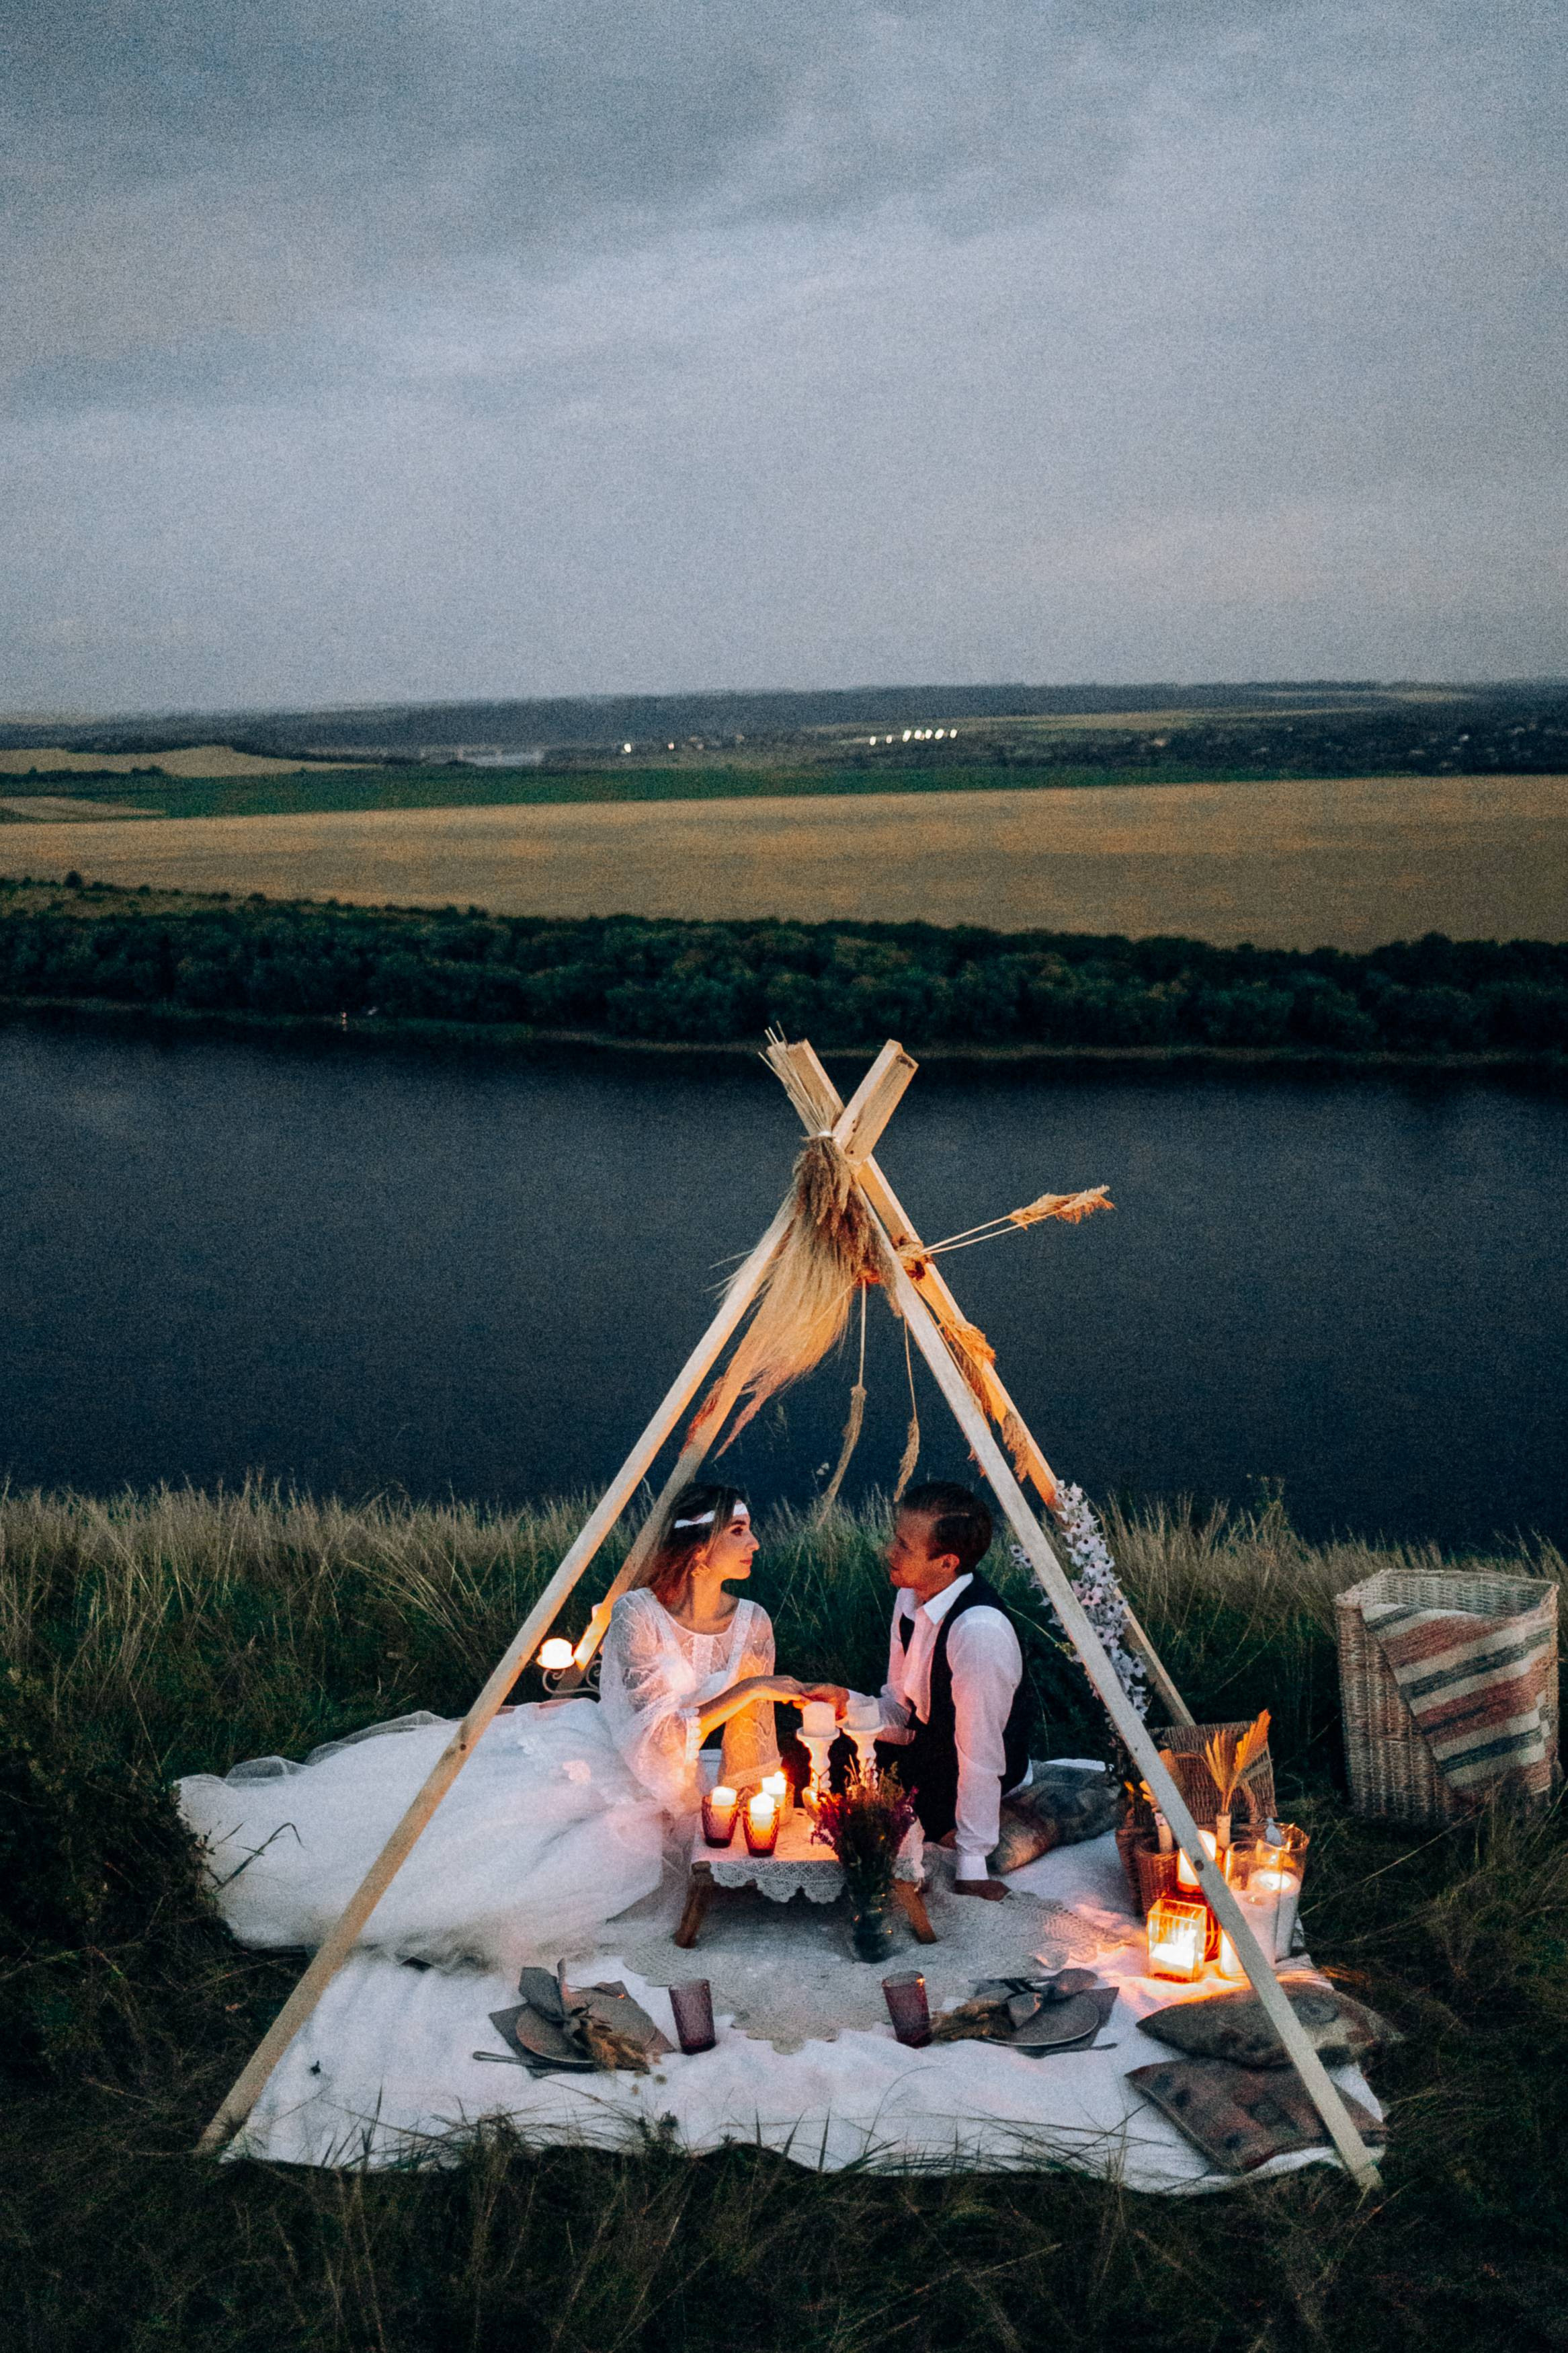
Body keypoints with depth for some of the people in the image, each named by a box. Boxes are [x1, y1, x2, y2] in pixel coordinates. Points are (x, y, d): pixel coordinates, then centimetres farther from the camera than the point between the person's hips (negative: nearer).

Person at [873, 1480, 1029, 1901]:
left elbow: (980, 1754, -28)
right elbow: (899, 1709, 5)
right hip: (923, 1746, 8)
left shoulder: (980, 1630, -33)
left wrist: (971, 1866, -23)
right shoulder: (912, 1598, -7)